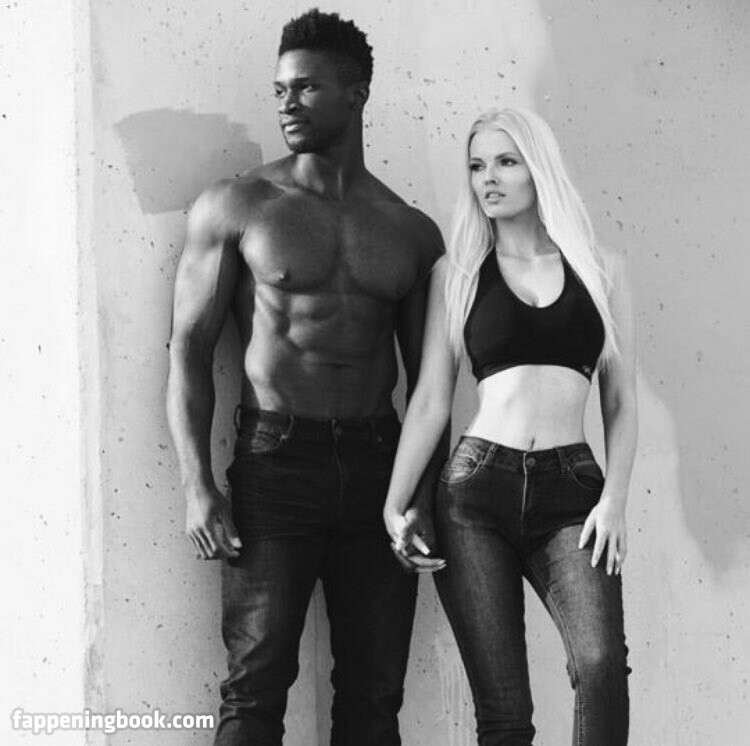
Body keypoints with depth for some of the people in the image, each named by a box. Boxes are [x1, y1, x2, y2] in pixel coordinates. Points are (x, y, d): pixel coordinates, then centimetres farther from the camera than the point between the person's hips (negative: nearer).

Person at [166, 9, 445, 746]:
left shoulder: (413, 232, 10)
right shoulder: (234, 208, 3)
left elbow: (425, 377, 13)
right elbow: (189, 348, 1)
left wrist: (425, 496, 2)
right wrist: (198, 486, -10)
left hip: (378, 463, 3)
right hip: (275, 461, -3)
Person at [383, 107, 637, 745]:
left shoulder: (601, 271, 11)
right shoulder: (457, 274, 11)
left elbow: (621, 402, 11)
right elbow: (430, 400, 8)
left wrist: (614, 500, -1)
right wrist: (394, 505, 1)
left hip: (571, 489, 0)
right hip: (477, 485, 0)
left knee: (602, 663, -25)